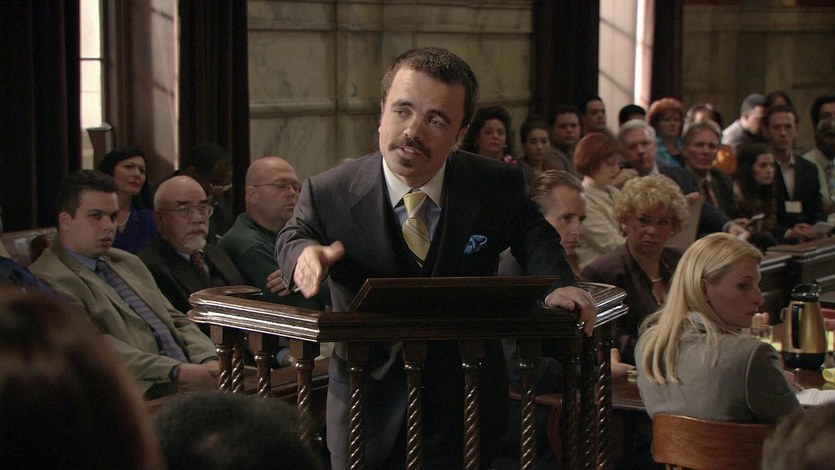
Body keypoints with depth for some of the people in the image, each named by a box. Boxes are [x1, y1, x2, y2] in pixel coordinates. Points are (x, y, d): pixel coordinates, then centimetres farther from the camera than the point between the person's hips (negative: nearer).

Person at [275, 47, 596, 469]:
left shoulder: (498, 187, -13)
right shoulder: (328, 193, -15)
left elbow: (532, 234, 8)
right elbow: (293, 235, 5)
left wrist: (558, 284, -14)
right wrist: (304, 252, -21)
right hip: (369, 410, 0)